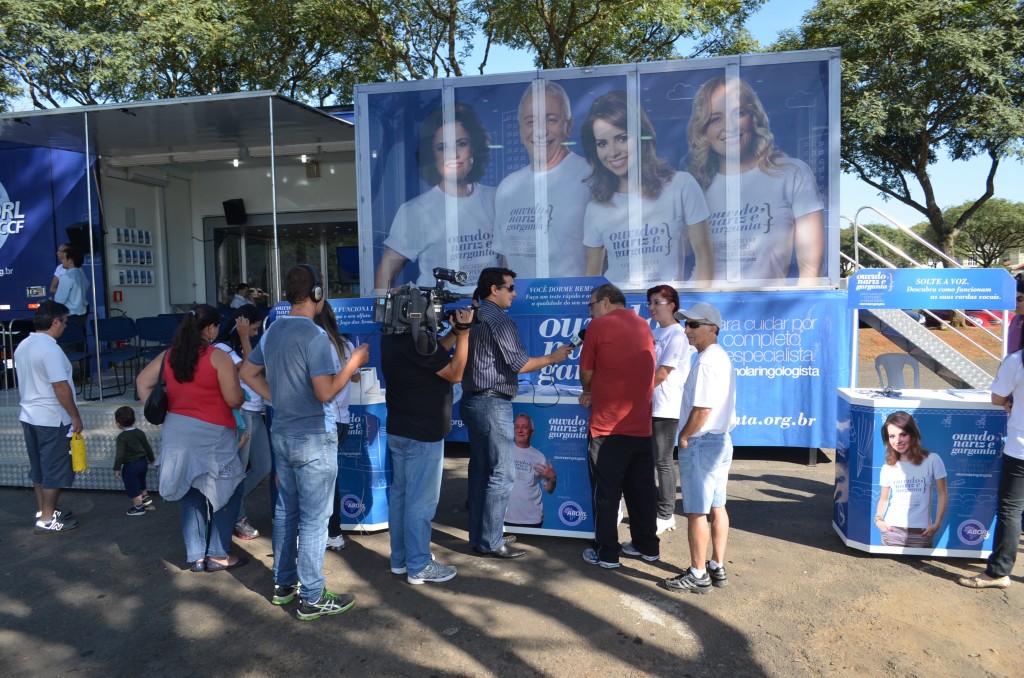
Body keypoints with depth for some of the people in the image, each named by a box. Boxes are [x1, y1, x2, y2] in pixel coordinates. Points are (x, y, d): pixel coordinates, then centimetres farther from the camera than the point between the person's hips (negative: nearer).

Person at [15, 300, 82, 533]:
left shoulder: (22, 346, 7)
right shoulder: (50, 349, -22)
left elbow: (25, 382, 15)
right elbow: (60, 387, -23)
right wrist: (75, 416, -16)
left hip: (29, 416, 9)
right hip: (52, 420, -9)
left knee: (38, 467, 18)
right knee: (55, 469, 2)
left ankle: (43, 510, 29)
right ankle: (47, 519, 9)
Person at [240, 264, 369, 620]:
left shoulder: (273, 331, 7)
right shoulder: (313, 335, -20)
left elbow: (247, 372, 17)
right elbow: (325, 392, -23)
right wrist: (354, 362, -12)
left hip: (282, 433, 9)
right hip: (313, 438, -9)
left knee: (285, 511, 18)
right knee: (314, 518, 0)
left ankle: (284, 584, 31)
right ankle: (312, 598, 10)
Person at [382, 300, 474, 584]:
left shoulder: (392, 336, 5)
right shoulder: (416, 339, -24)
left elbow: (433, 354, 11)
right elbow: (455, 374, -16)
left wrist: (455, 332, 3)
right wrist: (464, 332, -14)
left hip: (398, 431, 10)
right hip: (422, 435, -10)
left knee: (400, 493, 16)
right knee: (421, 501, 1)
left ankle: (400, 558, 29)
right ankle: (419, 566, 12)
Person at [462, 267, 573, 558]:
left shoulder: (474, 318, 13)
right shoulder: (499, 319, -13)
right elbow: (519, 364, -13)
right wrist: (552, 357, -2)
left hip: (473, 401, 9)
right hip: (493, 403, -9)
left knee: (481, 470, 13)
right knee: (502, 474, -3)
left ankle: (480, 536, 20)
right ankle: (491, 542, 2)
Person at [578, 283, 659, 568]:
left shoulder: (598, 326, -7)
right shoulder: (644, 326, 10)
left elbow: (586, 371, 0)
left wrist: (588, 392, 21)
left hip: (609, 425, -5)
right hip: (641, 424, 6)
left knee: (606, 491, 4)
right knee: (641, 488, 15)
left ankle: (606, 553, 10)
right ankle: (647, 546, 25)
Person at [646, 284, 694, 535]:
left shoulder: (676, 335, -12)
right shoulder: (654, 332, 13)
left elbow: (662, 374, -16)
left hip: (665, 408, -8)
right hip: (649, 406, 9)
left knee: (663, 462, -1)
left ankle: (665, 516, 10)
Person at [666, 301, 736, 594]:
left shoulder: (705, 362, -20)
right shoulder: (722, 357, 12)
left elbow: (702, 409, -25)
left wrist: (684, 436, -11)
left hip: (701, 444, -10)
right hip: (721, 440, 10)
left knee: (696, 512, 0)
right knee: (716, 507, 16)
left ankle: (698, 575, 10)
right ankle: (717, 567, 26)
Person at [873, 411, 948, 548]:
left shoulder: (932, 460, -2)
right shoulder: (887, 468, 6)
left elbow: (943, 494, 4)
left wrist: (937, 524, -4)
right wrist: (878, 519, -4)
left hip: (921, 533, -1)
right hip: (892, 531, 2)